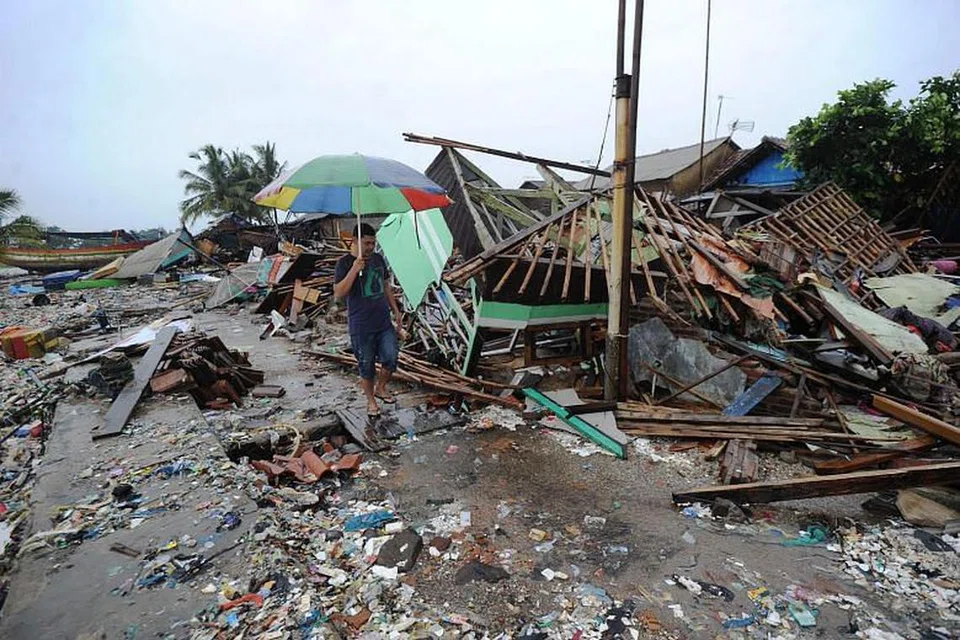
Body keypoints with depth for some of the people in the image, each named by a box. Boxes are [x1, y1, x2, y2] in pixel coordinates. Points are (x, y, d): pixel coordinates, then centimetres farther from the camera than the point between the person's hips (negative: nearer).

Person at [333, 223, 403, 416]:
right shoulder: (345, 263, -9)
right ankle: (371, 400, 26)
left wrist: (396, 310, 15)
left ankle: (380, 388, 24)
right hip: (361, 326, -4)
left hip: (384, 322, 5)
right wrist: (354, 270, -25)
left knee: (391, 358, -2)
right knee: (366, 366, 6)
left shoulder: (378, 259, 9)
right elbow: (338, 294, -19)